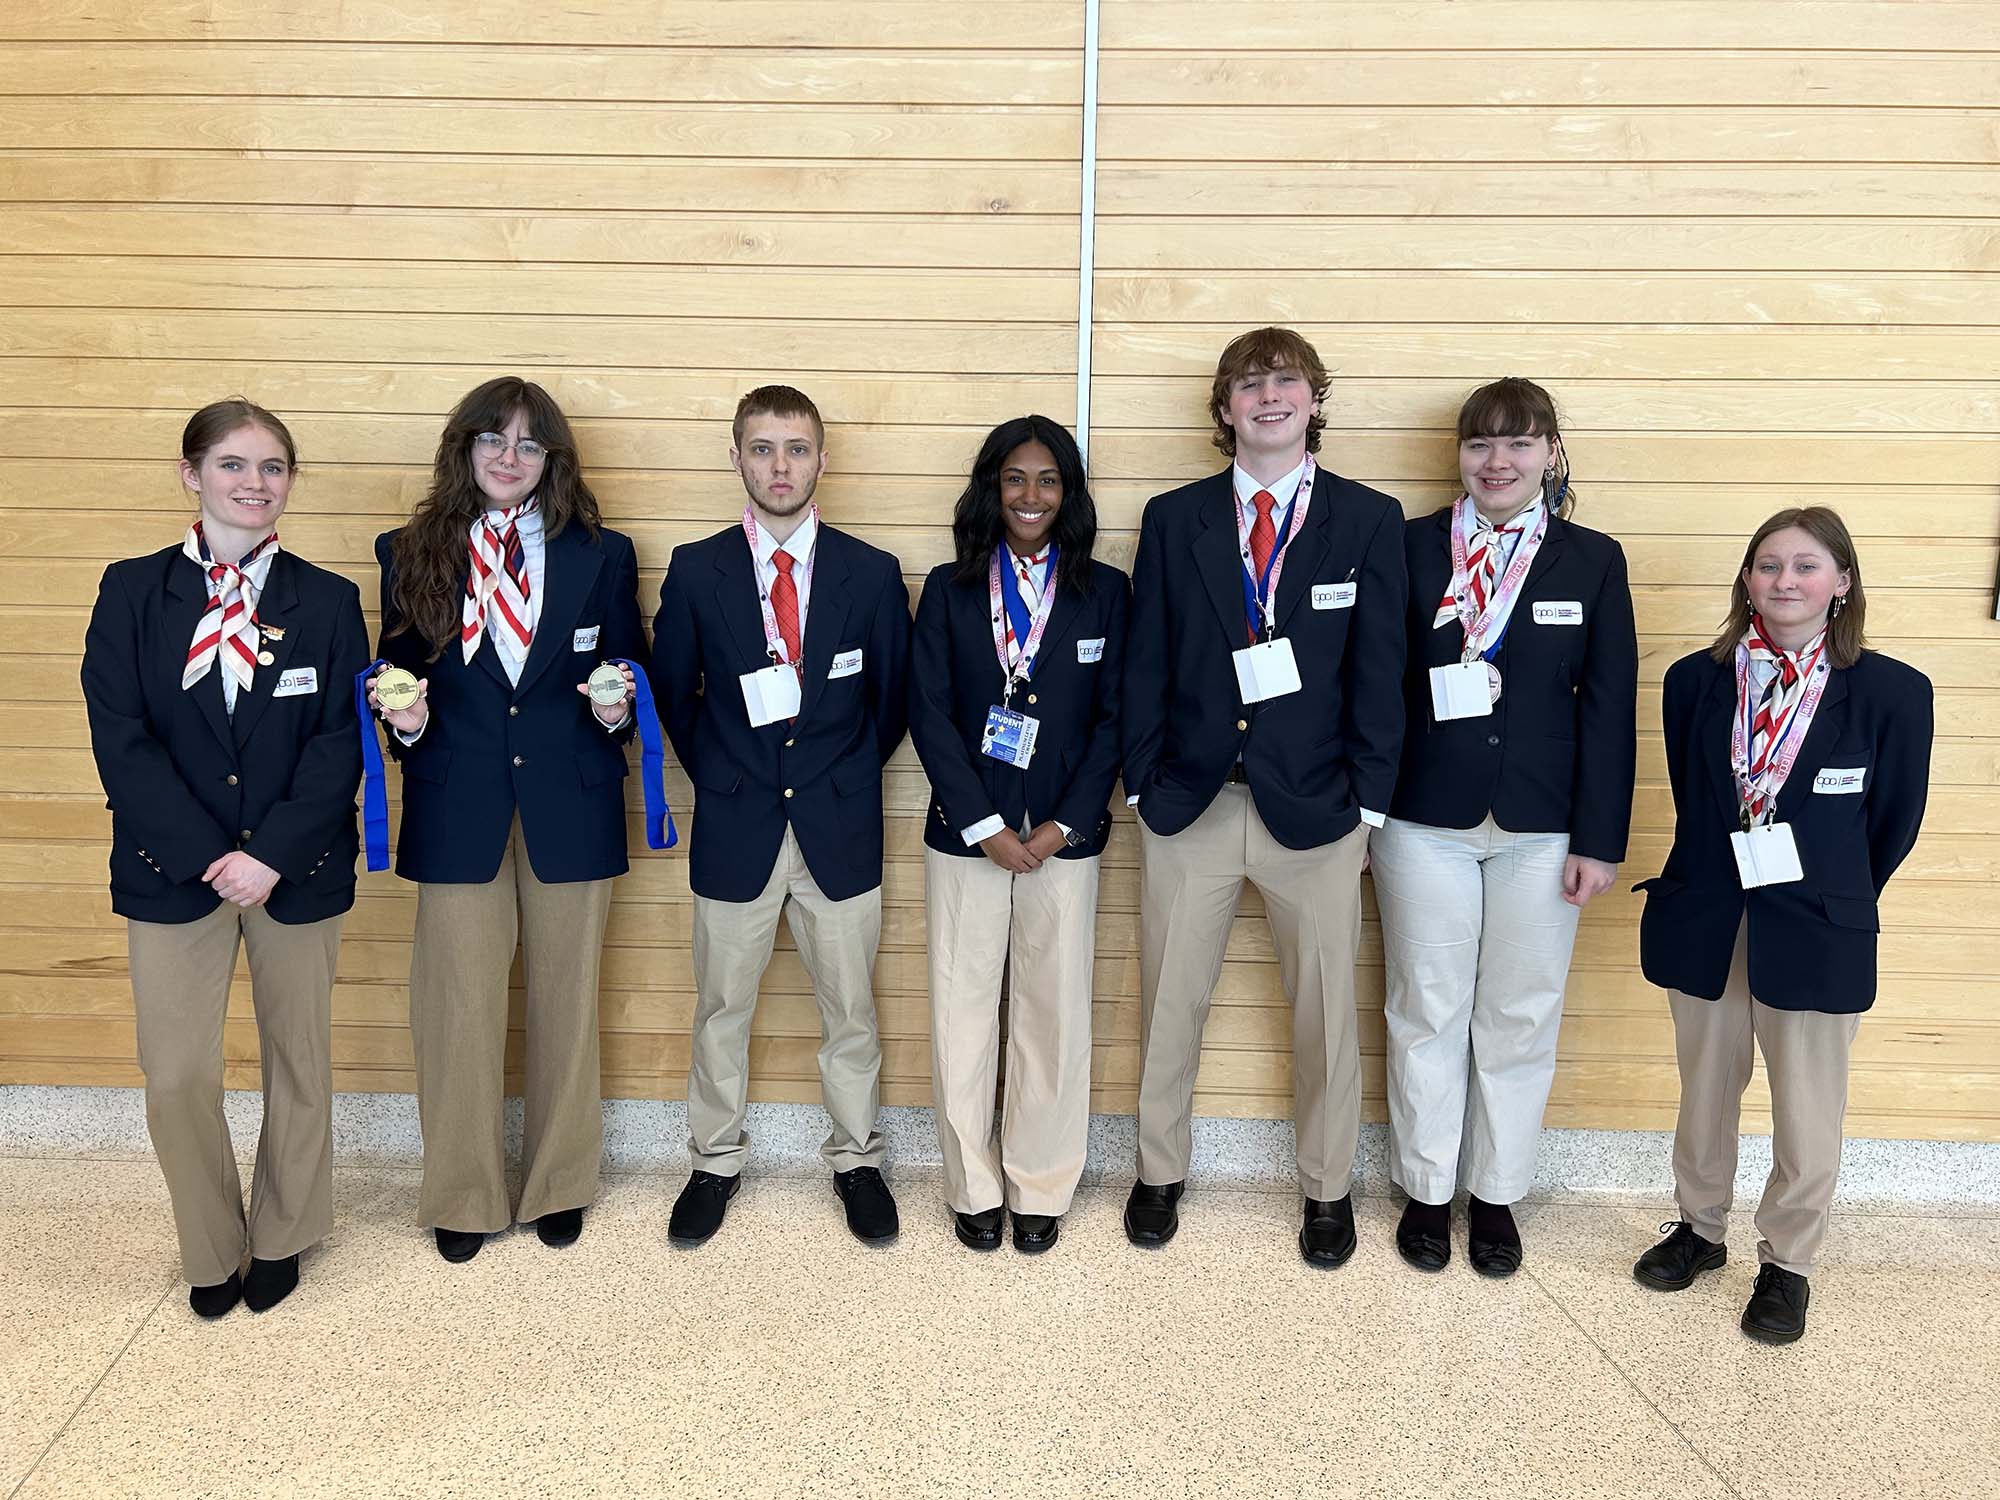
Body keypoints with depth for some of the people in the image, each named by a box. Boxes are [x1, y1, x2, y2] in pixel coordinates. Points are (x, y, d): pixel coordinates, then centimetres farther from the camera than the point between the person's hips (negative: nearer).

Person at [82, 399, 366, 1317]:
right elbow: (120, 740, -5)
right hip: (171, 870, 0)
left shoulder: (327, 601, 0)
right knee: (176, 1077, 3)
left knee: (299, 1062, 12)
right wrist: (209, 857, -14)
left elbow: (340, 743, -5)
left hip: (297, 870, 0)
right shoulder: (132, 591, 1)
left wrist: (270, 854, -16)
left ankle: (282, 1238, 33)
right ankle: (211, 1252, 27)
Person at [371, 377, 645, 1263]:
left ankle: (559, 1184, 28)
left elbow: (633, 675, 9)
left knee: (565, 1000, 10)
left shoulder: (602, 556, 5)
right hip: (456, 812, 0)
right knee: (459, 1007, 4)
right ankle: (464, 1197, 23)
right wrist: (406, 720, -12)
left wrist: (617, 709, -12)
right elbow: (397, 675, 9)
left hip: (571, 808, 0)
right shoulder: (411, 554, 5)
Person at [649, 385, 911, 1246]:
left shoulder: (872, 574, -1)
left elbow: (893, 699, 8)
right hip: (734, 826, 0)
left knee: (849, 1011, 11)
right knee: (721, 1008, 12)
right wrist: (718, 777, 5)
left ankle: (855, 1159, 30)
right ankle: (716, 1162, 30)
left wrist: (846, 779, 5)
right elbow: (671, 693, 8)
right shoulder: (696, 571, -1)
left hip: (840, 827, 0)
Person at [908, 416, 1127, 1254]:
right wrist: (985, 826, -10)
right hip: (964, 833, 0)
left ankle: (1040, 1187, 21)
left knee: (1055, 1014, 5)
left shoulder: (1103, 591, 5)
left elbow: (1115, 716, 1)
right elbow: (929, 713, -2)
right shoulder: (948, 590, 4)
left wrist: (1063, 824, -8)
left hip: (1063, 837, 0)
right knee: (963, 1013, 5)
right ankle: (974, 1189, 21)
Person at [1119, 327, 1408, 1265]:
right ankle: (1160, 1174, 32)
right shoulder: (1173, 519, 4)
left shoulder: (1369, 520, 1)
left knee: (1326, 1010, 10)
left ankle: (1327, 1188, 31)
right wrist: (1141, 782, -2)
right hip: (1189, 800, 1)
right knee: (1169, 1004, 11)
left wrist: (1368, 801, -5)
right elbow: (1146, 662, 4)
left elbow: (1379, 670, -1)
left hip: (1315, 805, -1)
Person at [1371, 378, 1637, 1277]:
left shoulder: (1593, 560, 3)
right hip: (1424, 820, 0)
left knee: (1521, 1018, 9)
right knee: (1428, 1012, 8)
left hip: (1542, 829, 1)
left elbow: (1609, 707, 1)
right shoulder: (1412, 546, 1)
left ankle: (1496, 1193, 26)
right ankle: (1425, 1192, 24)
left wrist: (1600, 840, -3)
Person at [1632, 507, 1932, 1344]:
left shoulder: (1893, 693, -9)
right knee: (1705, 1094, 17)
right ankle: (1699, 1229, 37)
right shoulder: (1694, 681, -1)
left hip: (1816, 934, -2)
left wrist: (1830, 897, 7)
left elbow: (1894, 823, 0)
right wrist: (1721, 884, 7)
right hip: (1704, 923, 3)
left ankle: (1787, 1264, 28)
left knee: (1807, 1112, 8)